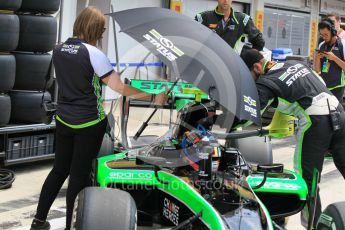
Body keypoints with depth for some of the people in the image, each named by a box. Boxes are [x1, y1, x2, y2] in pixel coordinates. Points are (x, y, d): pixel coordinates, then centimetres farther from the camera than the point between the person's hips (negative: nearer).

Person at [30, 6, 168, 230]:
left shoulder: (58, 50, 4)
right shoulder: (93, 53, -17)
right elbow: (121, 88, -17)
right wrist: (153, 97, -9)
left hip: (63, 120, 6)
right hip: (89, 123, -6)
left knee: (59, 169, 17)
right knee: (80, 174, 2)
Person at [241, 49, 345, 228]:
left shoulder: (265, 83, -3)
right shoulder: (294, 63, 17)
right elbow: (321, 84, 25)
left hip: (315, 122, -7)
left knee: (307, 178, 5)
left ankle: (313, 222, 9)